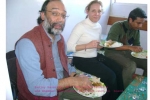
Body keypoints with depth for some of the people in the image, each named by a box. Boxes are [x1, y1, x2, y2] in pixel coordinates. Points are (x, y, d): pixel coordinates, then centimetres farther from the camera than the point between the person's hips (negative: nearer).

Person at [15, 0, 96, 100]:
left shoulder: (59, 38, 3)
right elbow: (36, 87, -28)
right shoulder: (27, 42, -24)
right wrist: (73, 81, -25)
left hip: (64, 88, 7)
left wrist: (76, 79, -9)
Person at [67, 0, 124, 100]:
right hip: (82, 60, -8)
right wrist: (88, 45, -28)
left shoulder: (99, 26, 6)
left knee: (118, 69, -2)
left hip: (95, 56, 8)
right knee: (110, 76, -15)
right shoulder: (81, 26, -18)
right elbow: (69, 47, -21)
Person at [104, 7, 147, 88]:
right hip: (112, 52, -6)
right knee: (131, 65, -32)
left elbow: (137, 45, 9)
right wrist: (130, 47, -35)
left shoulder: (136, 29, 2)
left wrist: (140, 51, -14)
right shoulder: (117, 26, -19)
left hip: (126, 52, 7)